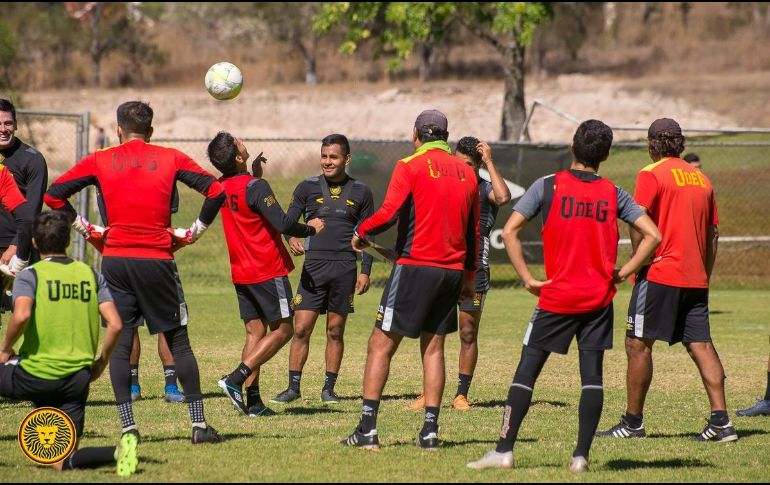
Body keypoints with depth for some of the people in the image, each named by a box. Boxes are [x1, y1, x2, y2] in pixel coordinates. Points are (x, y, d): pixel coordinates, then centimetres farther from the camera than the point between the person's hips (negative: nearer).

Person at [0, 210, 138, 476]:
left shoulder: (30, 275, -3)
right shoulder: (91, 274, 10)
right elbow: (115, 324, 0)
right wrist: (100, 363, 14)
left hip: (34, 376, -4)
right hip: (77, 380, 4)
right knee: (65, 463, 8)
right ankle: (119, 450, -19)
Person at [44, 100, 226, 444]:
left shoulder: (100, 161, 5)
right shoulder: (170, 159, 4)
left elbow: (53, 194, 5)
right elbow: (215, 191, -1)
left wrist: (86, 229, 9)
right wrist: (195, 231, 8)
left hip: (115, 259, 0)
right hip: (157, 260, 0)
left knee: (119, 343, 5)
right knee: (178, 342, 8)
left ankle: (127, 426, -2)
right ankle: (199, 424, 6)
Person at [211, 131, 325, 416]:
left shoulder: (222, 187, 5)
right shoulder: (255, 187, -19)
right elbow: (282, 224, -23)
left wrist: (255, 174, 17)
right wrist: (310, 229, -6)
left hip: (241, 272, 8)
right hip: (268, 271, -8)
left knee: (255, 333, 10)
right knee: (282, 329, 1)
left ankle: (253, 400, 3)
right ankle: (236, 379, -12)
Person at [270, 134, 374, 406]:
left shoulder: (360, 192, 7)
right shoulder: (308, 187, 6)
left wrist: (365, 271, 4)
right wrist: (292, 239, -19)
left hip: (345, 268, 0)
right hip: (313, 267, 0)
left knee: (335, 331, 5)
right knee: (301, 328, -6)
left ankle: (329, 388, 12)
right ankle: (293, 387, 1)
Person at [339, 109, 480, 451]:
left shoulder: (411, 166, -6)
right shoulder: (466, 172, 11)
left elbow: (389, 213, -17)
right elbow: (474, 230, 16)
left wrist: (361, 232, 2)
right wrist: (470, 276, 25)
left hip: (415, 266, -5)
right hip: (452, 271, 5)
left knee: (381, 345, 0)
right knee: (433, 348, 12)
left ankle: (368, 429, -5)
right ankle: (430, 431, 6)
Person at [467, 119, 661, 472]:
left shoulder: (547, 186, -3)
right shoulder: (614, 194, 3)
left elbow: (509, 232, -10)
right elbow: (652, 235, 0)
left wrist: (528, 279, -5)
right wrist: (623, 272, 4)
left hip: (556, 297, -2)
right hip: (599, 298, 2)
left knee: (527, 370, 2)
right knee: (592, 374, 4)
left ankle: (504, 450, -1)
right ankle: (581, 455, 0)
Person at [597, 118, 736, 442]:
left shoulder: (652, 175, -5)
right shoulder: (701, 178, 14)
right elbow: (713, 233, 17)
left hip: (660, 275, -6)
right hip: (696, 279, 6)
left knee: (638, 344, 2)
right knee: (701, 345, 4)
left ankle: (633, 422, 4)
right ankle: (721, 421, -5)